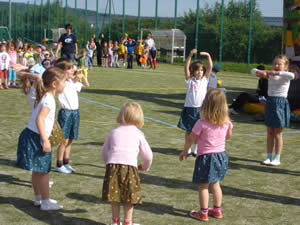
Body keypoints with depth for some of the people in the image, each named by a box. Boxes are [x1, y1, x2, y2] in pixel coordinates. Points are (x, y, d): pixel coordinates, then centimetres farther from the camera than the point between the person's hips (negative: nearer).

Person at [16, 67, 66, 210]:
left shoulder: (44, 96, 12)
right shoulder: (49, 99, -18)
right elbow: (39, 119, -27)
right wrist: (45, 140, -27)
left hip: (31, 135, 10)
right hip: (36, 138, -10)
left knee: (37, 171, 17)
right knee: (43, 171, -2)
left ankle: (38, 198, 28)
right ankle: (45, 202, 5)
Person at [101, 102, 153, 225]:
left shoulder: (114, 132, 18)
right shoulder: (138, 134, 12)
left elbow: (104, 152, 25)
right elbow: (148, 155, 13)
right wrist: (145, 167, 32)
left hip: (112, 165, 2)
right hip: (129, 166, -2)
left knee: (114, 197, 14)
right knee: (129, 196, 9)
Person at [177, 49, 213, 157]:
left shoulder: (205, 79, 6)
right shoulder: (190, 80, 1)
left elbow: (210, 67, -3)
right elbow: (186, 67, -11)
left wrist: (208, 56, -16)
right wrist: (190, 55, -22)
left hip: (200, 108, 1)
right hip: (189, 108, -1)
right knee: (188, 130, 7)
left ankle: (196, 150, 13)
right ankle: (188, 149, 17)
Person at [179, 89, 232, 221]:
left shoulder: (202, 123, -20)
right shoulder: (226, 121, -7)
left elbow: (191, 138, -10)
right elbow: (228, 135, 11)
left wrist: (185, 151, 5)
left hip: (205, 157, -5)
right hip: (221, 154, 5)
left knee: (203, 186, 7)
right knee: (215, 184, 19)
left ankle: (203, 213, 12)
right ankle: (217, 210, 28)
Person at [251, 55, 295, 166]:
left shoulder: (285, 76, -7)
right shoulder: (270, 75, 7)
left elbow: (291, 75, -32)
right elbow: (253, 70, 9)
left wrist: (276, 73, -31)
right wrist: (260, 73, -13)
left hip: (280, 104, -5)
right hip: (270, 102, 5)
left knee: (278, 134, 1)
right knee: (269, 133, 9)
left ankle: (277, 158, 8)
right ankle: (269, 157, 16)